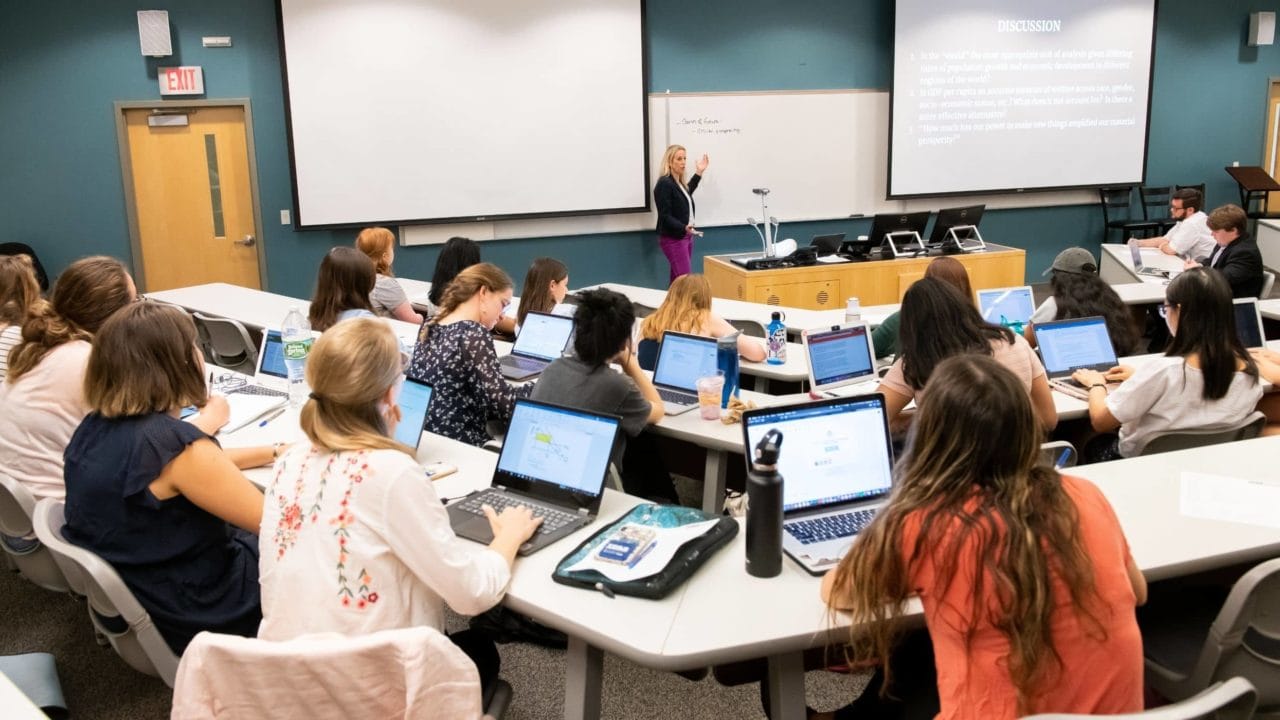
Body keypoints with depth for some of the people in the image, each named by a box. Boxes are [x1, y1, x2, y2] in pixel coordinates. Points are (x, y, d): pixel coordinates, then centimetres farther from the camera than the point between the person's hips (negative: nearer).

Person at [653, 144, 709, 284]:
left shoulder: (680, 182, 12)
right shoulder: (664, 184, -16)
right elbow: (665, 216, -20)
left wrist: (698, 173, 36)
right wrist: (684, 228, -34)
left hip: (686, 236, 9)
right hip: (673, 239, -9)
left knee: (677, 280, 9)